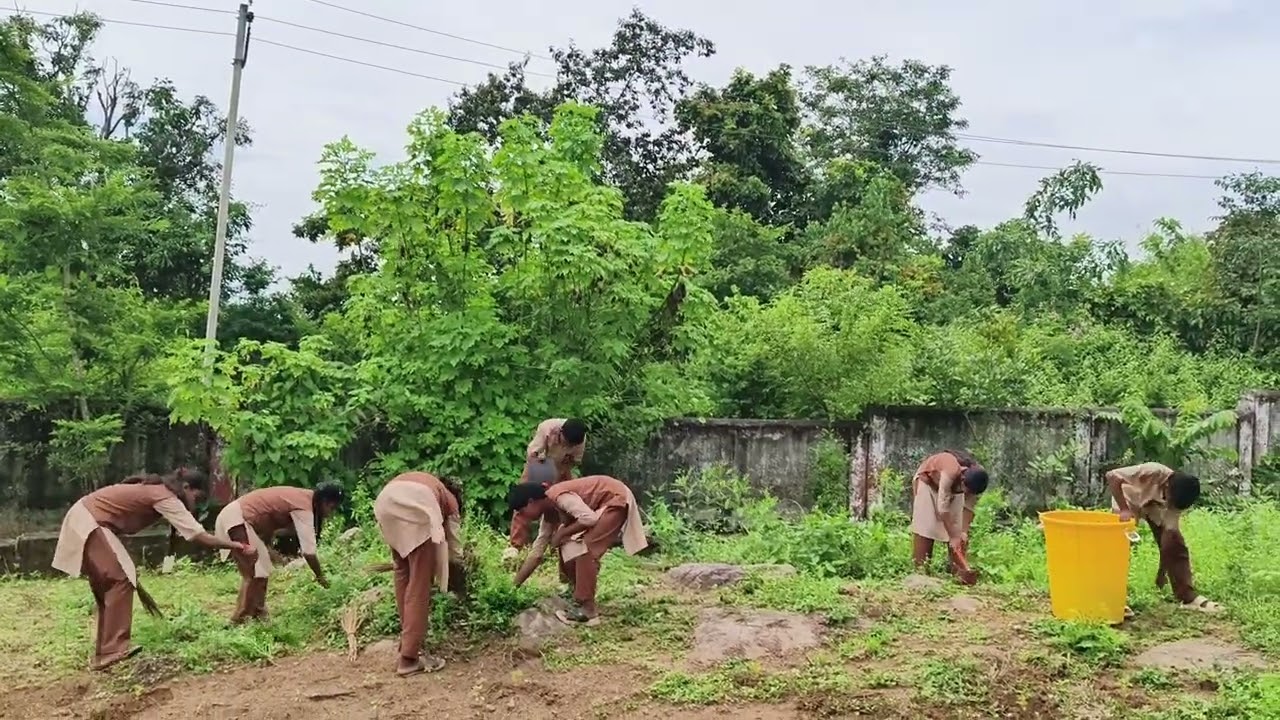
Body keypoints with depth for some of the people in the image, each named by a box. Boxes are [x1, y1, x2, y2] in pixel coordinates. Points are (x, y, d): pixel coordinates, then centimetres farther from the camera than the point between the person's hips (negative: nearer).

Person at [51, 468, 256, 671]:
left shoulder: (156, 490, 12)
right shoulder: (166, 498, -17)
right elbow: (198, 536, -23)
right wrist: (236, 546, -19)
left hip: (87, 520, 11)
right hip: (88, 522, -11)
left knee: (108, 585, 13)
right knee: (120, 580, -13)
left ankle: (104, 652, 17)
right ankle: (113, 651, -15)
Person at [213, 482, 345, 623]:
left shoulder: (304, 498, 8)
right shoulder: (304, 508, -20)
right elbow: (309, 551, -22)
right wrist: (320, 576, -9)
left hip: (240, 517, 10)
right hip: (237, 519, -10)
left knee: (261, 570, 14)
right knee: (254, 573, -7)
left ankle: (257, 616, 21)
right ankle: (240, 620, 0)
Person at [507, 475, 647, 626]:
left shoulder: (558, 496, -24)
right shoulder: (549, 512, 4)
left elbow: (589, 518, -33)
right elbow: (536, 552, 10)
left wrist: (562, 533, -18)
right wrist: (514, 585, 10)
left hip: (616, 500, -10)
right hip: (601, 505, 10)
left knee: (586, 547, -18)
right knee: (568, 546, 6)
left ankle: (586, 610, -14)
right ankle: (578, 595, 16)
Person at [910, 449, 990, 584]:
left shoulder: (975, 479, -28)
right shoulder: (951, 473, -44)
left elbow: (969, 507, -15)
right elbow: (943, 508, -38)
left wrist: (964, 532, -22)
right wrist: (953, 536, -32)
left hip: (953, 486, 5)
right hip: (928, 480, -5)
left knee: (959, 533, -3)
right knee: (925, 528, -9)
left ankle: (960, 571, -2)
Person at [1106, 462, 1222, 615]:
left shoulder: (1178, 497, -26)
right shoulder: (1153, 472, -41)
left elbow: (1169, 533, -21)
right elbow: (1111, 476, -42)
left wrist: (1162, 572, -19)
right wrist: (1124, 509, -44)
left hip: (1157, 508, 4)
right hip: (1128, 501, -4)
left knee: (1176, 545, -7)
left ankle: (1188, 597, 2)